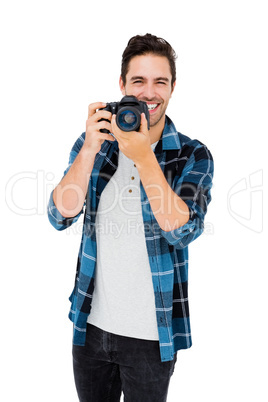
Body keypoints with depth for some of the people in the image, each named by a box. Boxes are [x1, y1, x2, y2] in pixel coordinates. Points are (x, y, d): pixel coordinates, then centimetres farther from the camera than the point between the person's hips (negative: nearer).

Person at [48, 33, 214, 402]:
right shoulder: (93, 142, -1)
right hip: (91, 324, 3)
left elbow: (183, 230, -21)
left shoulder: (193, 156, -8)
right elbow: (60, 217, -10)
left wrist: (144, 157, -28)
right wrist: (91, 148, -22)